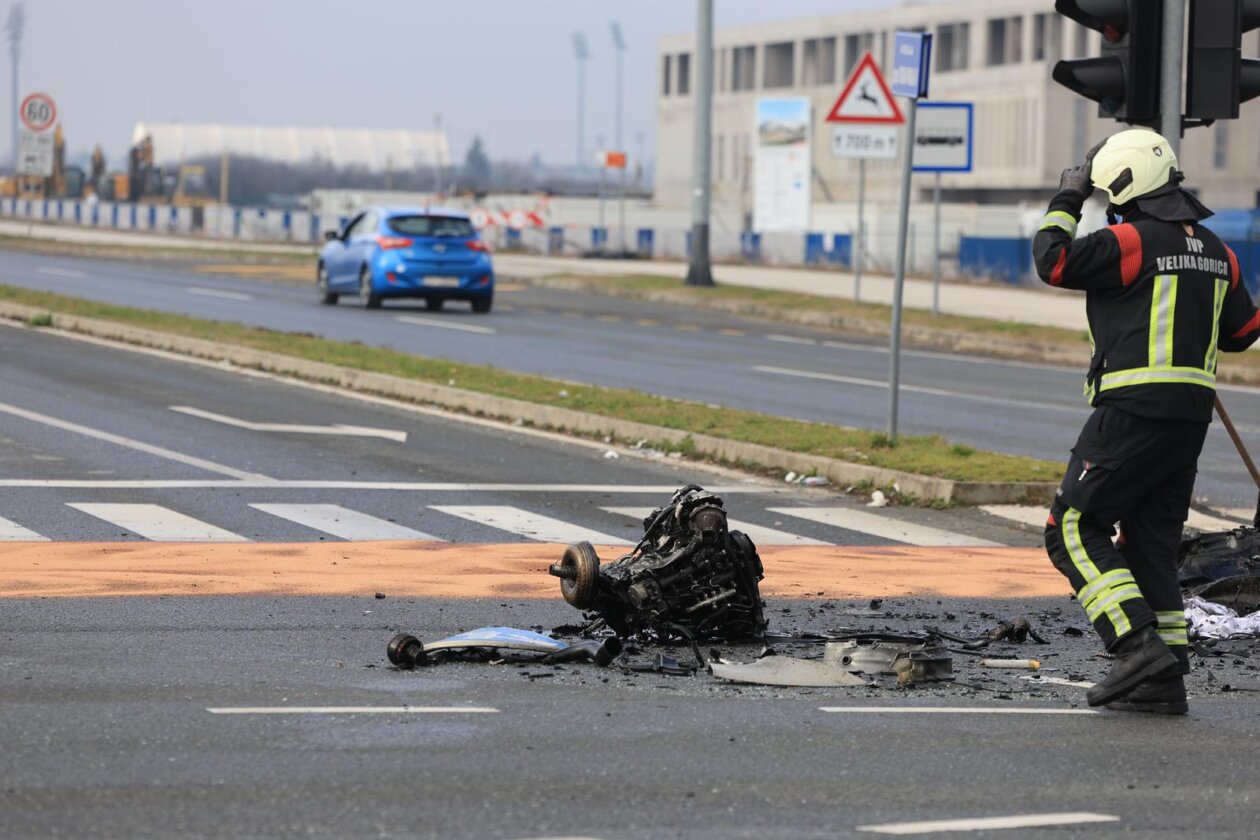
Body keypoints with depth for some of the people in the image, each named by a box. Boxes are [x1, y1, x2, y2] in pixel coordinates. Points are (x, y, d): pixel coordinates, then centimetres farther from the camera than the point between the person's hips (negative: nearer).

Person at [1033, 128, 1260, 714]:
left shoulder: (1134, 241, -12)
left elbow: (1052, 261, -12)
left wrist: (1067, 199, 0)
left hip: (1135, 408, -8)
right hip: (1192, 415, 8)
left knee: (1073, 529, -2)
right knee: (1151, 543, 12)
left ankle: (1138, 645, -15)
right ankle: (1164, 679, 8)